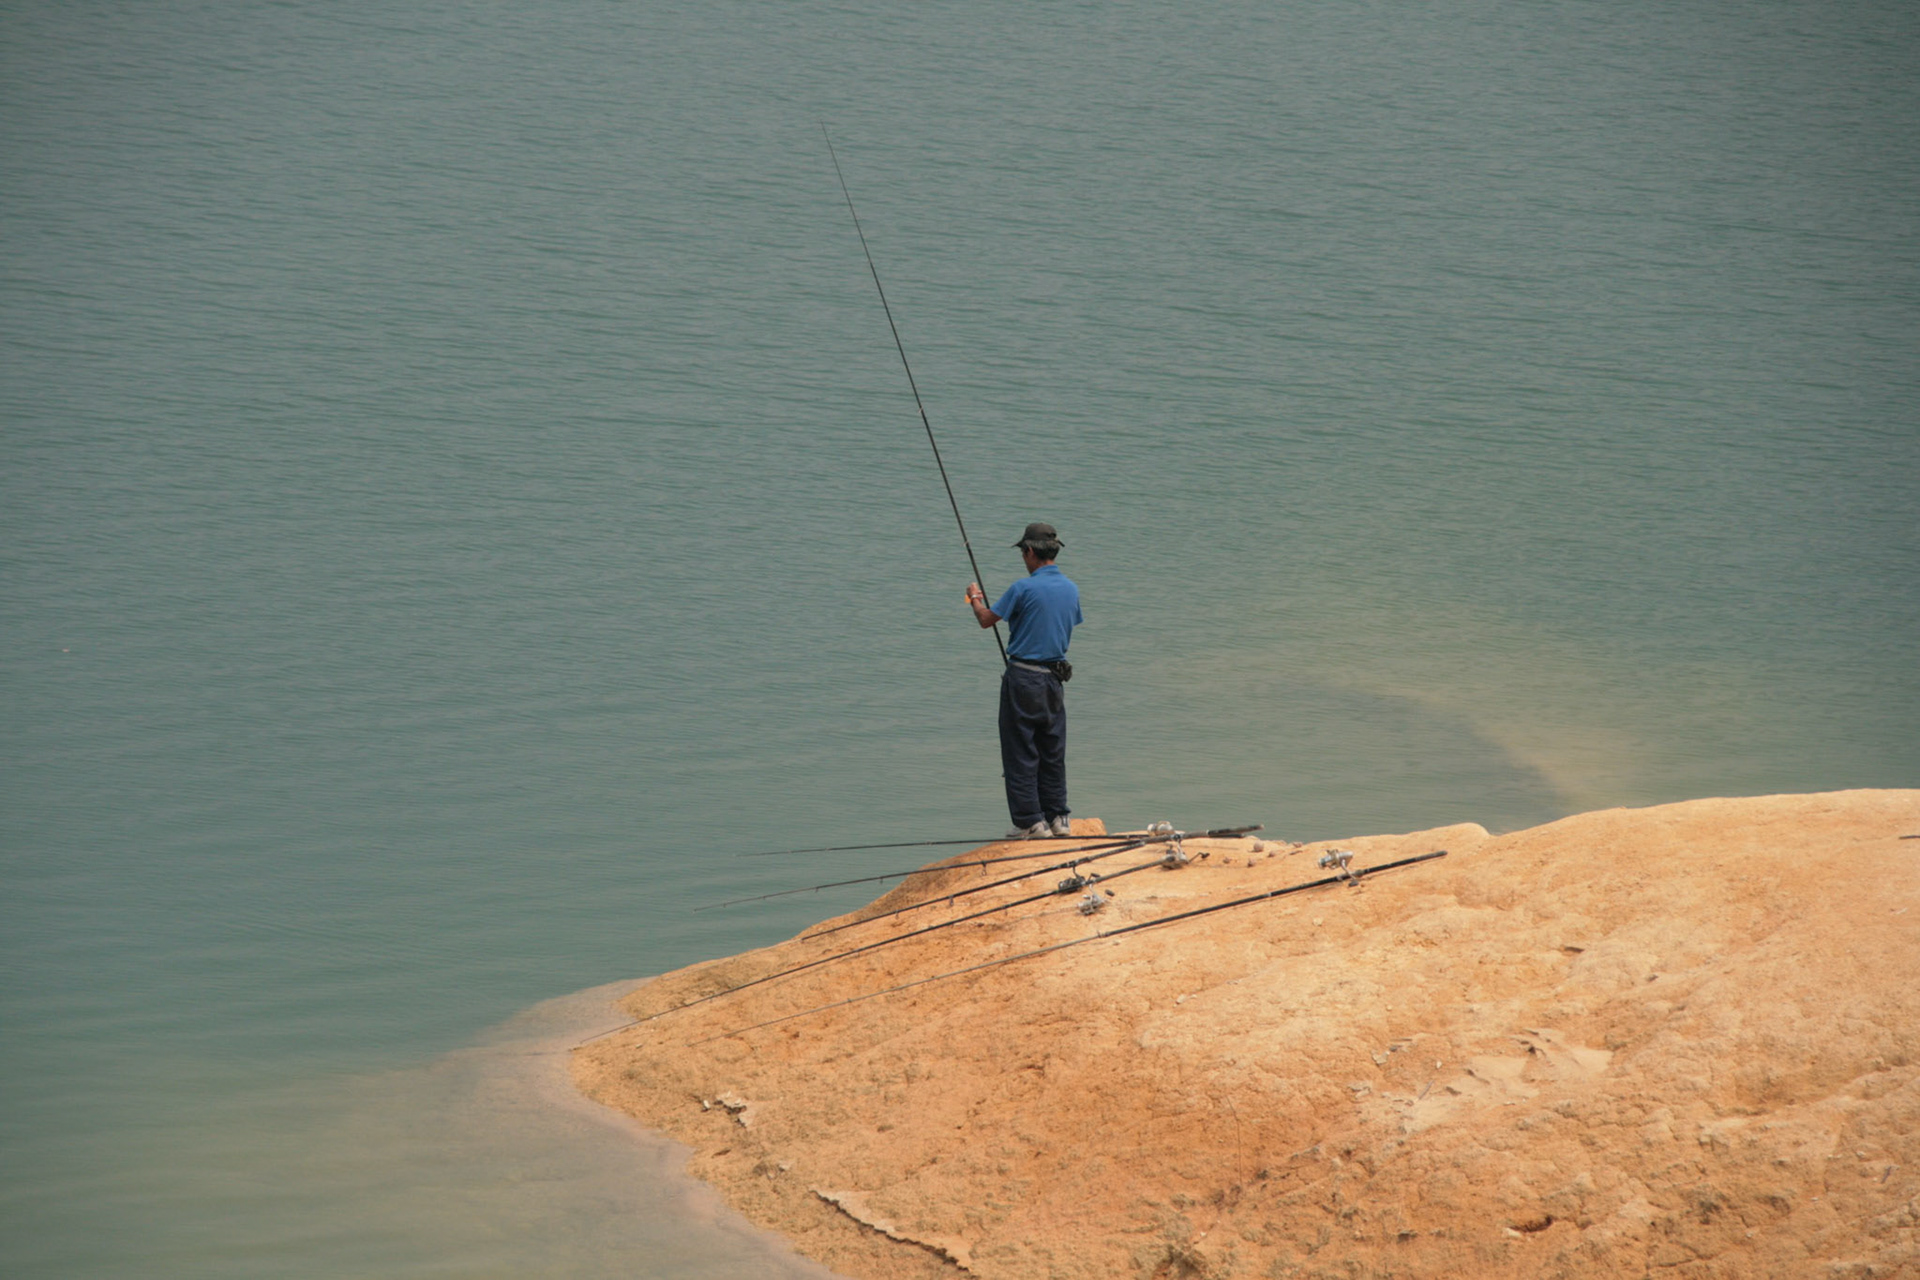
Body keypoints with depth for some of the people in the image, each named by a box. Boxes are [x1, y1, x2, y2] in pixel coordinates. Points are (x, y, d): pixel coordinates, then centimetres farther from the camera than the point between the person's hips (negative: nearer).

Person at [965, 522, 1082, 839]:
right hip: (1054, 677, 6)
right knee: (1053, 752, 14)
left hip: (1023, 676, -6)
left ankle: (1031, 821, -1)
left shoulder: (1024, 588, -15)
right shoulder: (1071, 589, 5)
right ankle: (1057, 817, 16)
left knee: (1021, 753, 0)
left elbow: (986, 619, -5)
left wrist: (975, 597, 17)